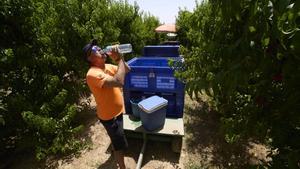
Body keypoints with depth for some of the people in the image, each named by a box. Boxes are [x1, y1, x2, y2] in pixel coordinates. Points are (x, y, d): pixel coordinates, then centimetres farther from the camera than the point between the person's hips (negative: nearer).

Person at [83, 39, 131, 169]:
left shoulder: (107, 67, -1)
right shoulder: (93, 74, -29)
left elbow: (127, 70, 5)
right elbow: (118, 82, -42)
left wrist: (119, 58, -11)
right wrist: (119, 59, -31)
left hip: (116, 111, 9)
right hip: (109, 116, -9)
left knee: (116, 138, 33)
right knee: (120, 144, 10)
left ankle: (115, 152, 61)